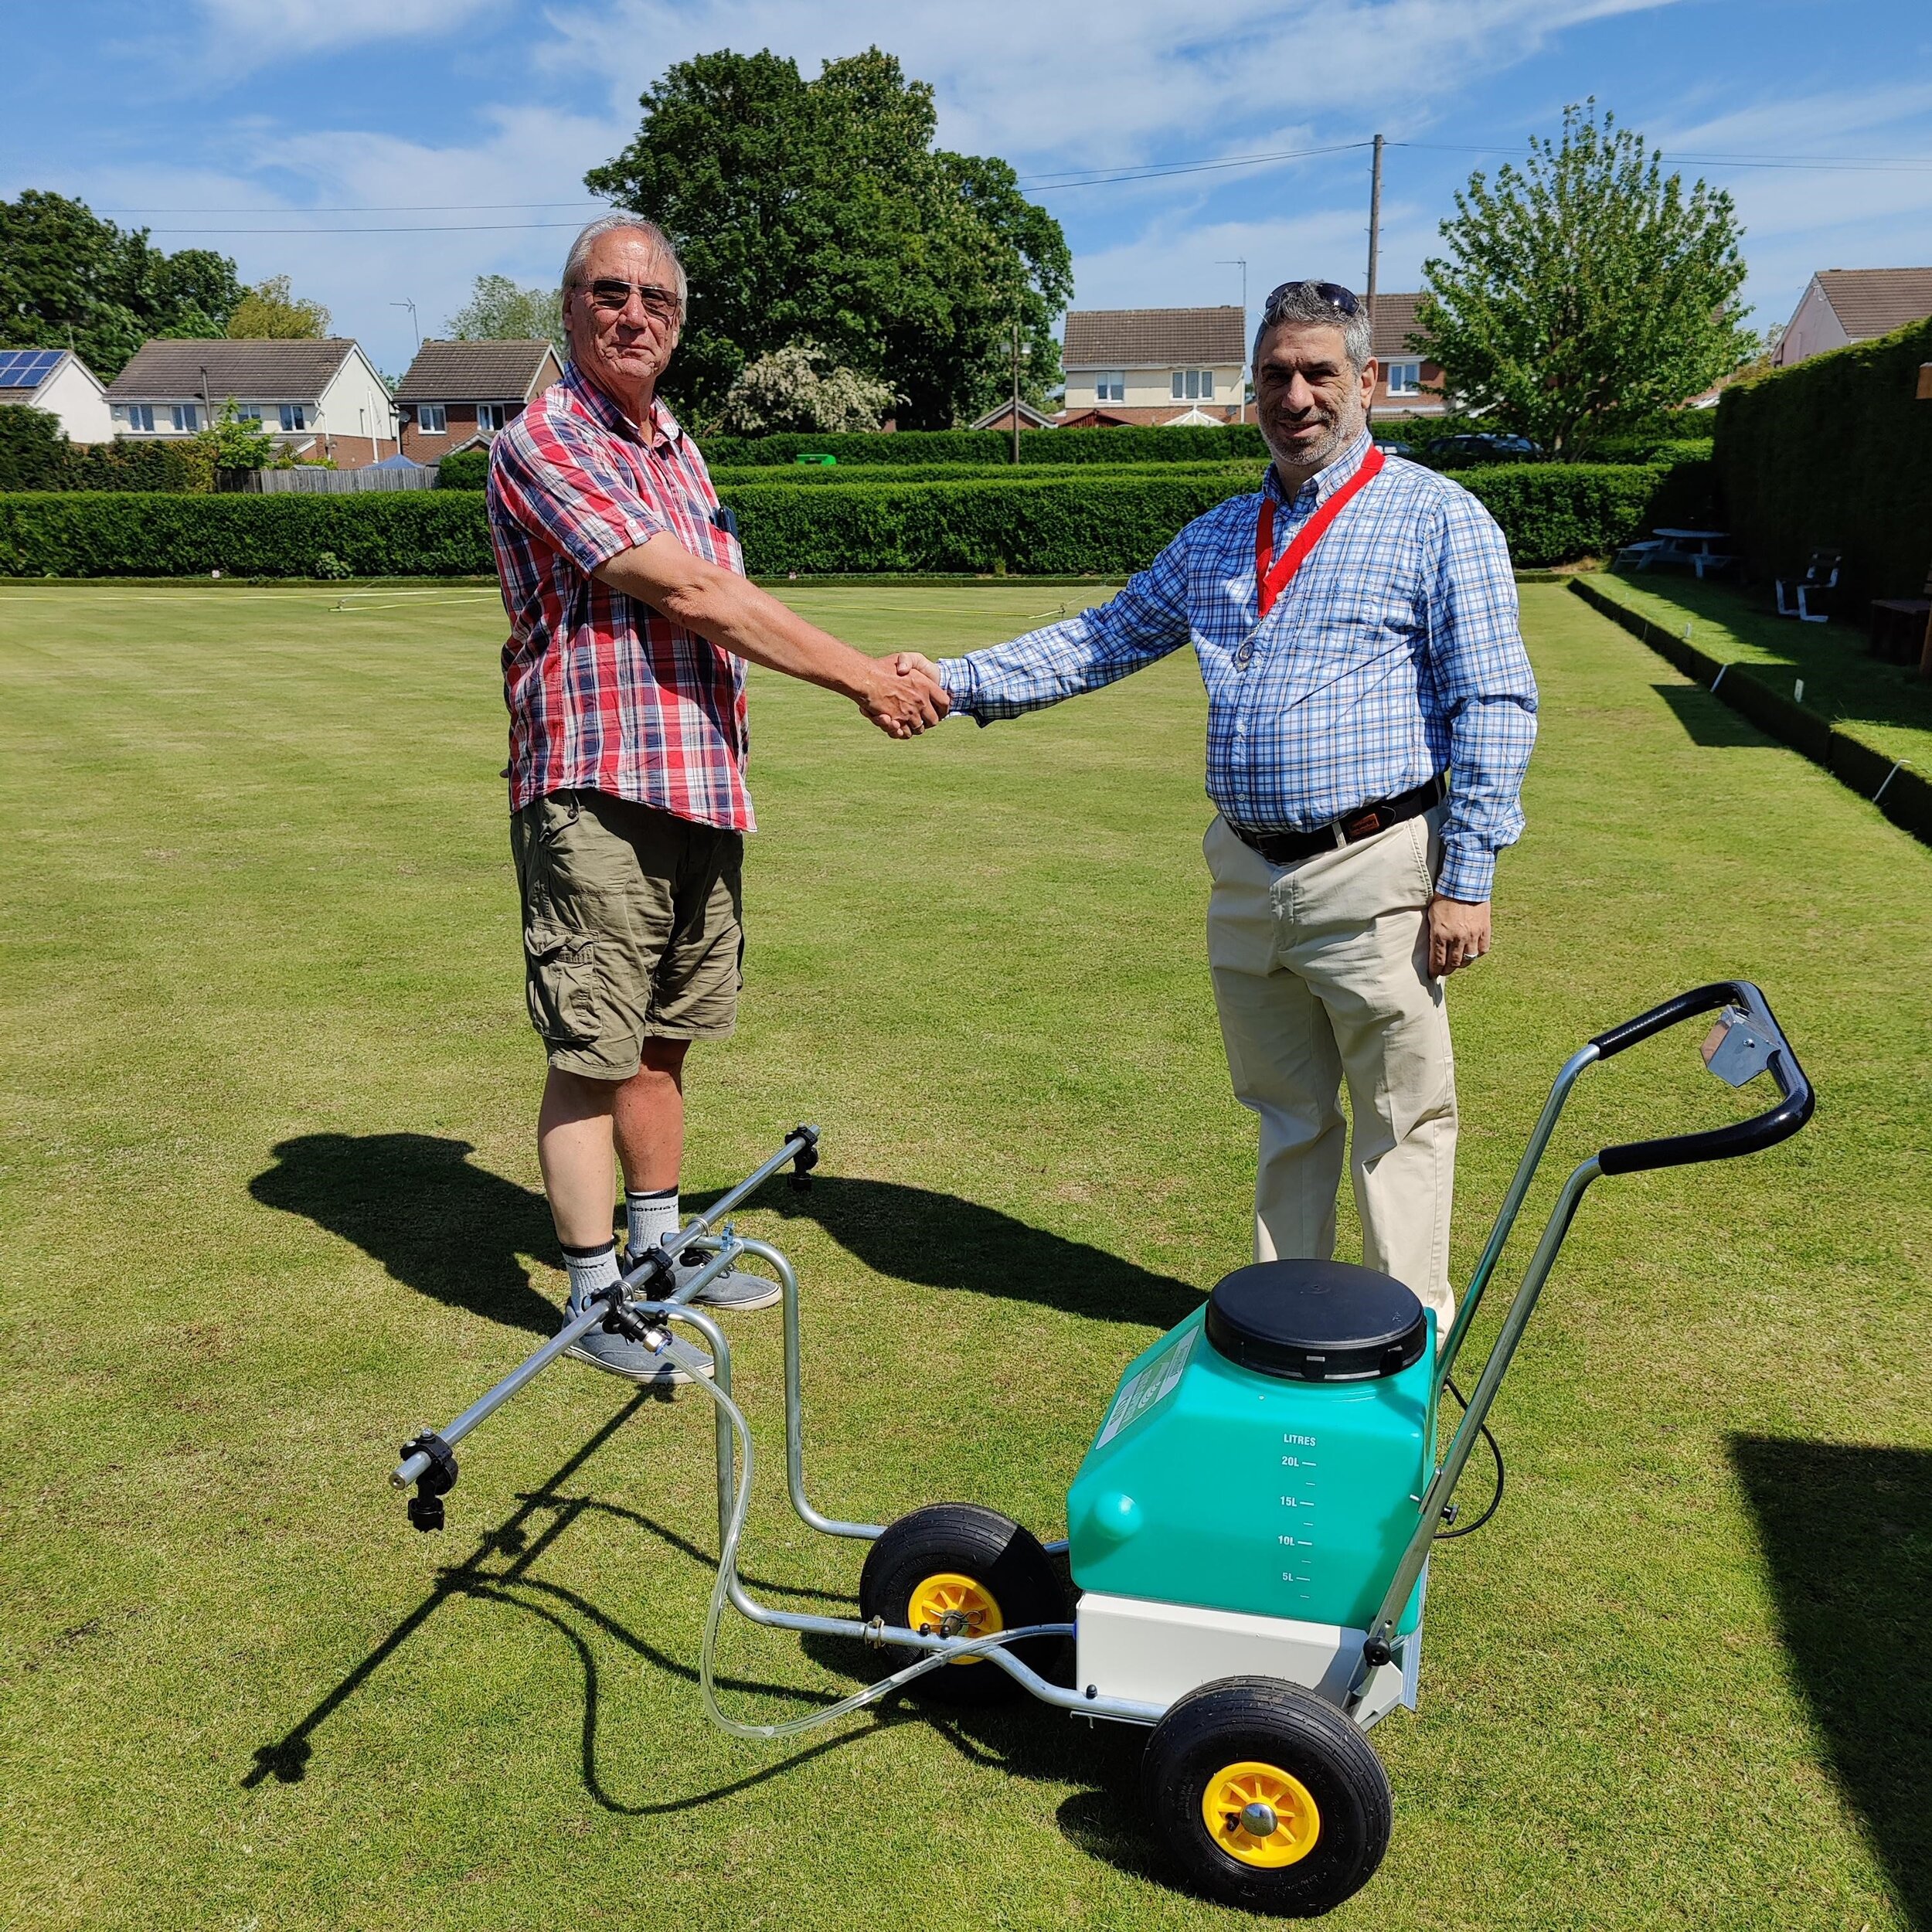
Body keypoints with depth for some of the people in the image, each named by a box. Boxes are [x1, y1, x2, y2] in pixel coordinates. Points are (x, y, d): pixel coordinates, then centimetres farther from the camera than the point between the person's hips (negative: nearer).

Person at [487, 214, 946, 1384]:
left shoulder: (678, 449, 18)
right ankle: (595, 1298, 11)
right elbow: (688, 593, -16)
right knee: (593, 1051, -1)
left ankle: (657, 1252, 30)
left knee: (664, 1038, 16)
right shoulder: (545, 443, -8)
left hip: (703, 792, 8)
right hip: (596, 793, -8)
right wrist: (864, 678, -12)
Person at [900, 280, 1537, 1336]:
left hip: (1372, 873, -5)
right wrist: (957, 679, 7)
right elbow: (1103, 640, 19)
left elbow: (1494, 706, -7)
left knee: (1401, 1117, 5)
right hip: (1245, 873, 6)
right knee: (1286, 1112, 17)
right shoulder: (1217, 536, 15)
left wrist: (1467, 880, -13)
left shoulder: (1438, 518, -3)